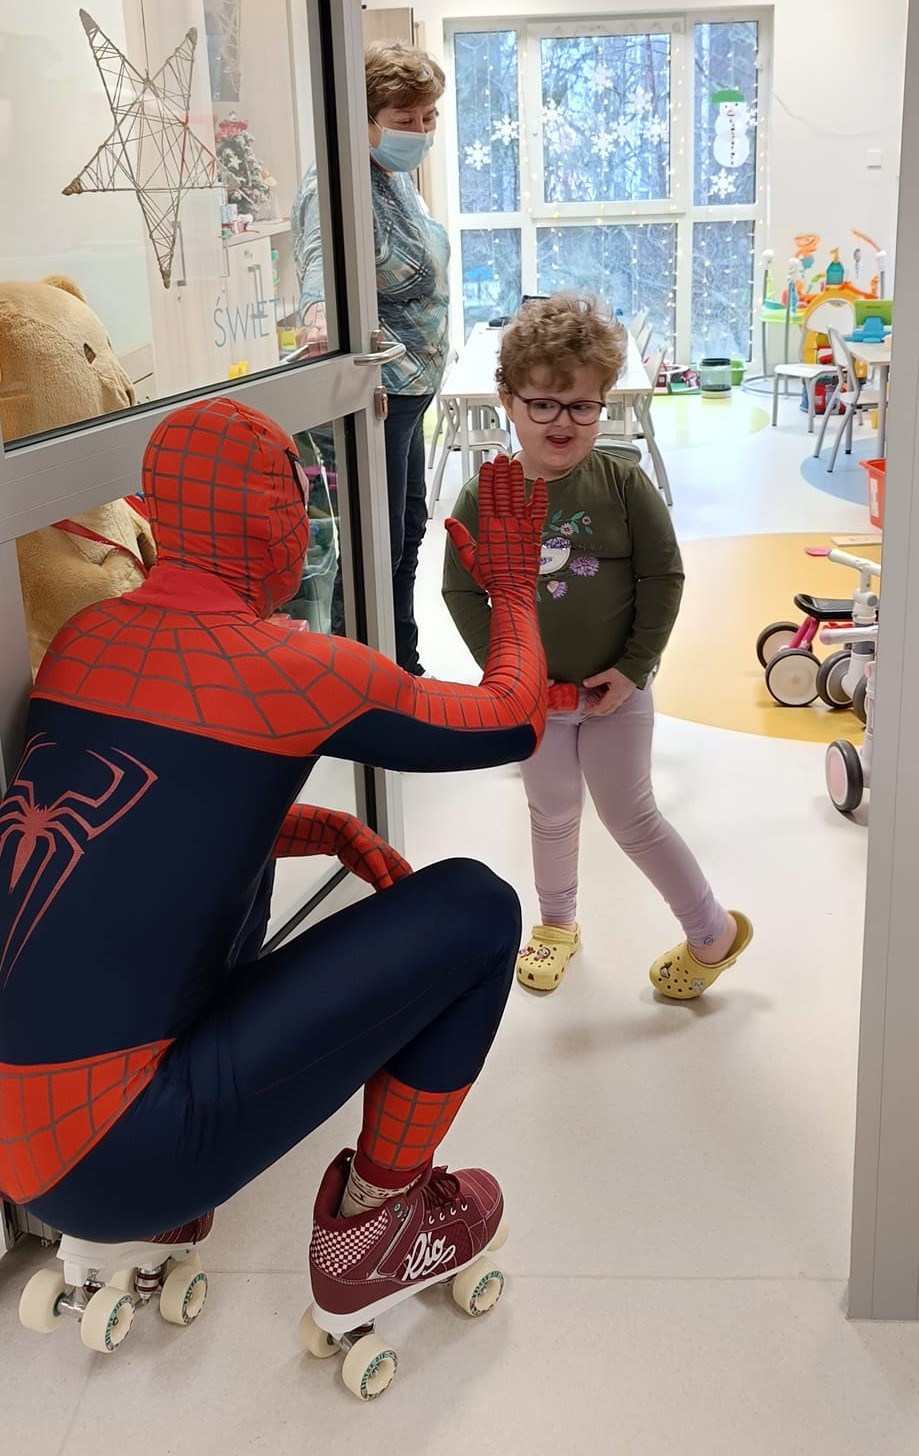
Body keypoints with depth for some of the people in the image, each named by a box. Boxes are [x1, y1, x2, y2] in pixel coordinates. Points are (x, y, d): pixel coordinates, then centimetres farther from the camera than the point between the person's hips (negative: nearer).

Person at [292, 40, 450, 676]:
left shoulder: (397, 174, 10)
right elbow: (324, 259, -39)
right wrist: (319, 313, -61)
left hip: (407, 386, 11)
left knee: (410, 529, 20)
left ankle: (405, 671, 36)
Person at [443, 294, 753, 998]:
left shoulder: (622, 482, -12)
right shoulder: (484, 499, -9)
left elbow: (663, 575, -8)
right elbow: (462, 592, -3)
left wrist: (634, 667, -10)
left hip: (616, 688, -2)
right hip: (535, 695, 2)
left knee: (632, 815, 6)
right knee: (553, 814, 18)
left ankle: (714, 931, 26)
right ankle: (558, 922, 42)